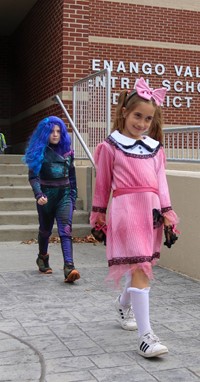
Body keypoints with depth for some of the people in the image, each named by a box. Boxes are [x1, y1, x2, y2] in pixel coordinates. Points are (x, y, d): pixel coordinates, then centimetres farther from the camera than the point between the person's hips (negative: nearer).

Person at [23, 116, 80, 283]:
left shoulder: (67, 150, 6)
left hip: (65, 195, 1)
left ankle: (69, 268, -23)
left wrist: (73, 196, 12)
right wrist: (39, 195, -27)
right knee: (45, 230, 17)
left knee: (66, 230, -13)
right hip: (47, 196, -1)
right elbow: (33, 176, -12)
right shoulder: (39, 151, -5)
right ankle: (43, 258, 43)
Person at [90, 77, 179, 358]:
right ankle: (146, 336, -11)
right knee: (140, 269, -13)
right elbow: (102, 183, 5)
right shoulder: (111, 146, 0)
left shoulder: (155, 148, 12)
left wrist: (167, 213, 3)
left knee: (142, 266, 16)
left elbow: (161, 182, 10)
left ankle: (124, 304, 45)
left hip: (151, 209, 5)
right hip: (125, 209, -5)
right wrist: (98, 213, 10)